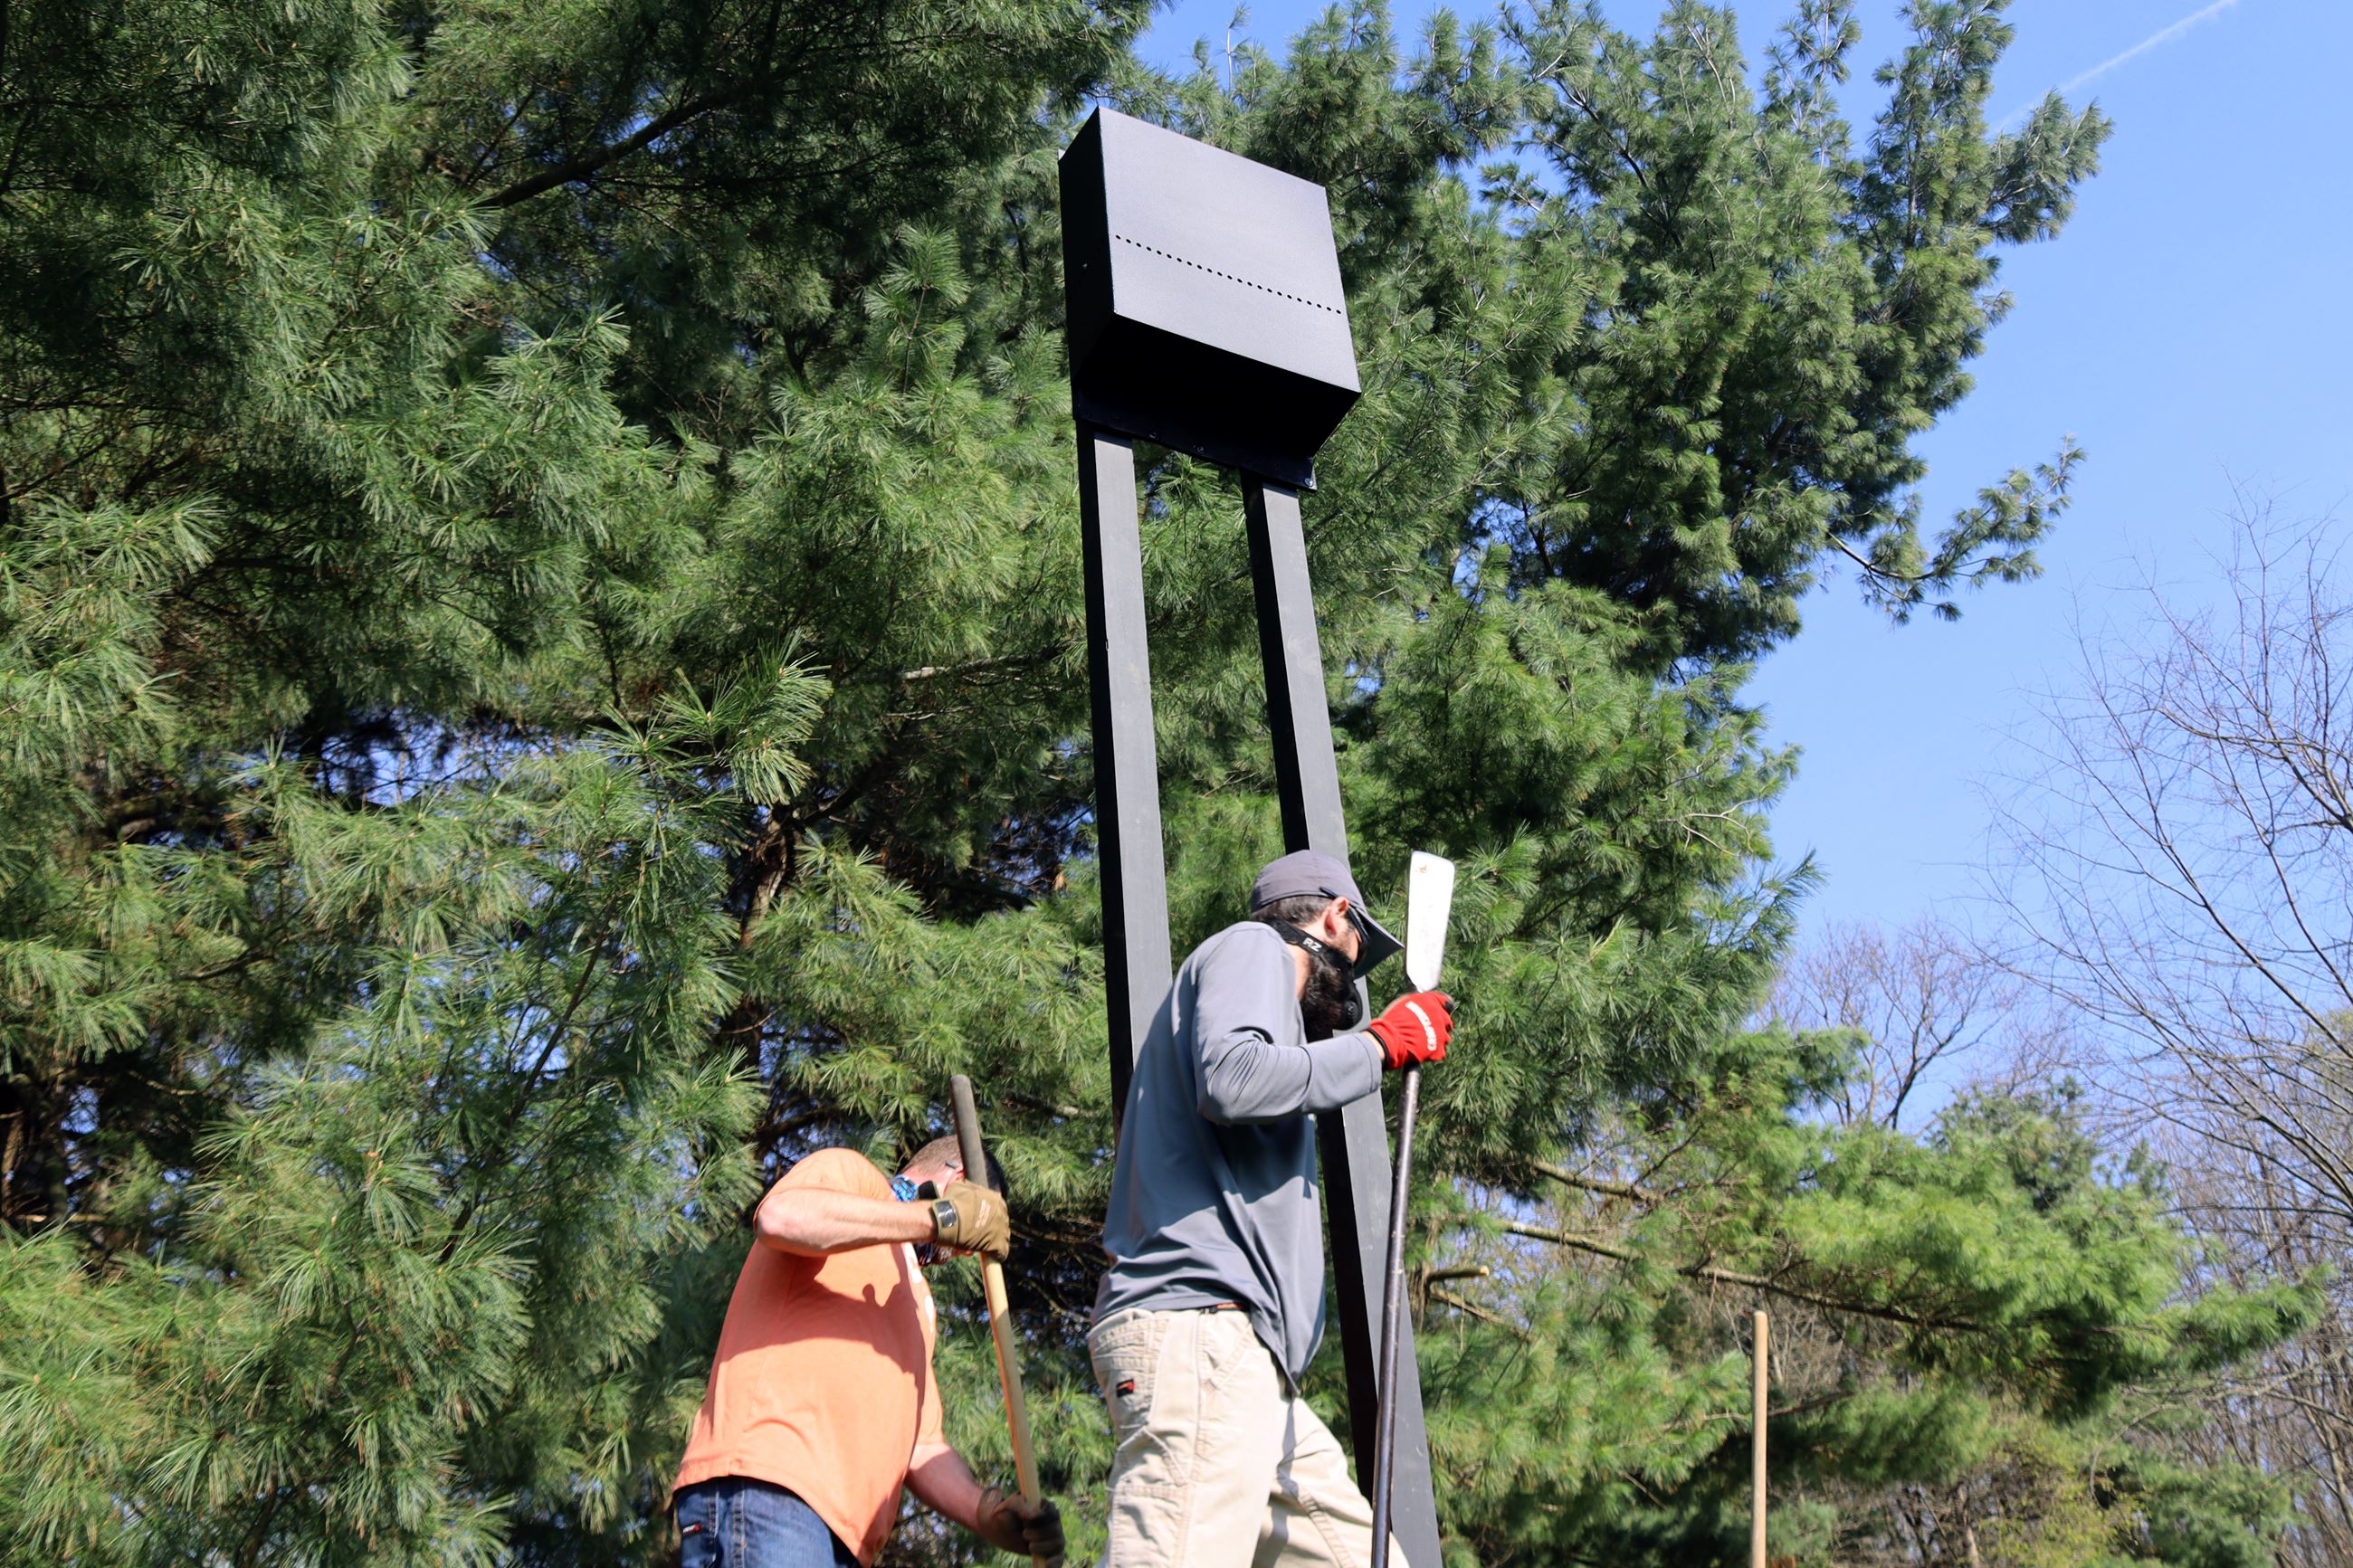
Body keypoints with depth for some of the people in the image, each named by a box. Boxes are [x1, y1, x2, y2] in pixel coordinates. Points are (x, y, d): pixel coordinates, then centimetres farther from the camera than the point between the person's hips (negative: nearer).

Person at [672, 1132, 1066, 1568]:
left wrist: (988, 1514, 3)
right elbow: (780, 1217, -15)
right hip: (764, 1484, -9)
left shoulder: (916, 1302, 34)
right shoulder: (846, 1171, 12)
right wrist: (942, 1217, -9)